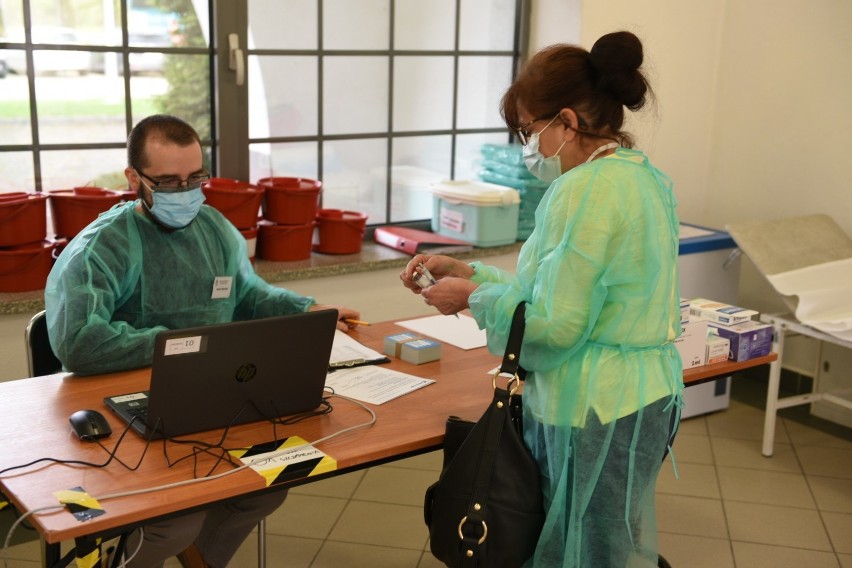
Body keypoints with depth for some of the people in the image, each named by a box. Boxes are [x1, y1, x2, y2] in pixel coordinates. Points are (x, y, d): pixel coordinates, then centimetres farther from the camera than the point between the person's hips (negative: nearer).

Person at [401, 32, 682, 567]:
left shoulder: (585, 190, -22)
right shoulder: (643, 175, 8)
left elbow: (553, 322, -22)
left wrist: (474, 297, -8)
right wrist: (467, 271, 8)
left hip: (596, 413, -9)